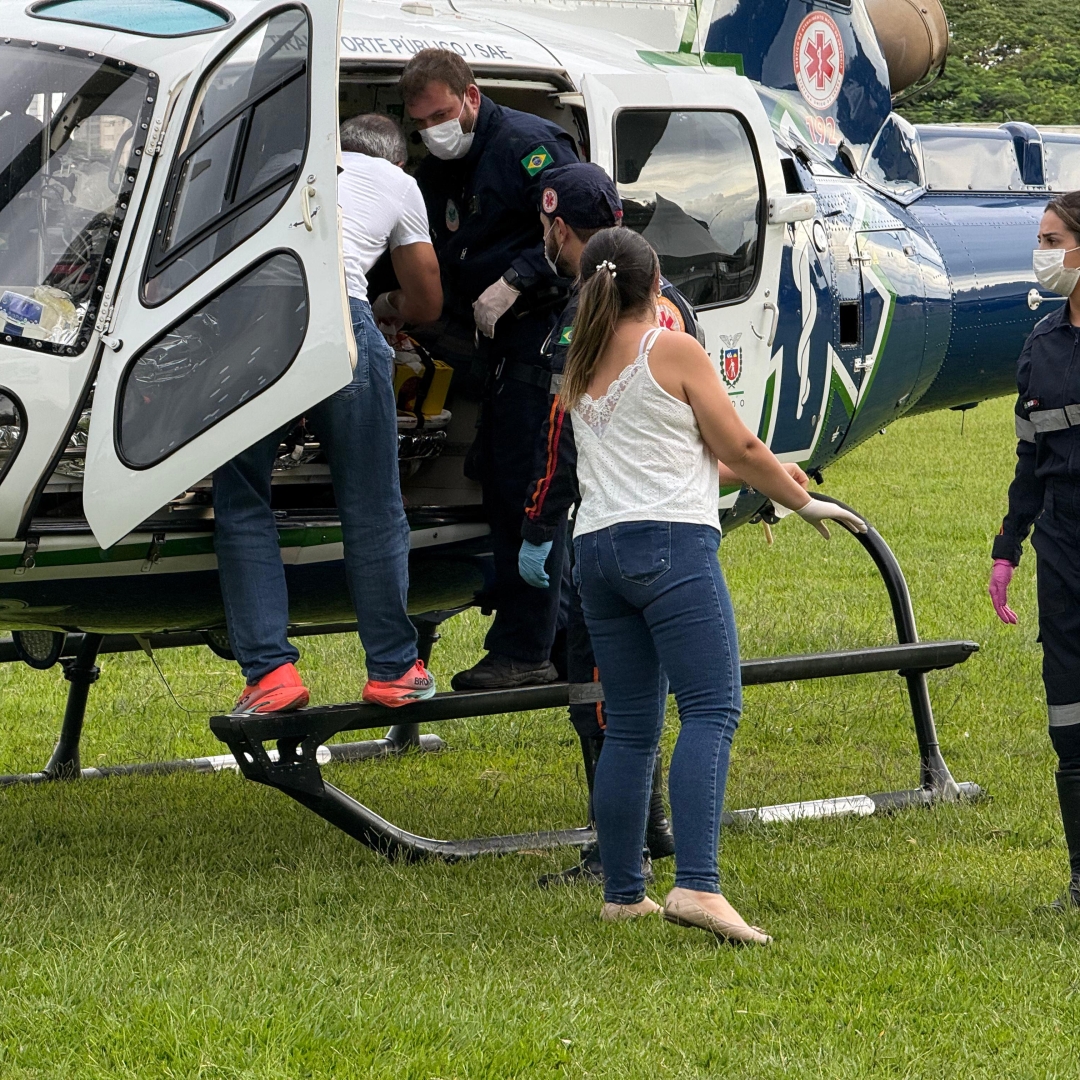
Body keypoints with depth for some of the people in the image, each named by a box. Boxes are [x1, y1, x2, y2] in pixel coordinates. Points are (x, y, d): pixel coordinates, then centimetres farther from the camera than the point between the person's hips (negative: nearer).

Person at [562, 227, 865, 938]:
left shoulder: (582, 368, 18)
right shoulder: (675, 350, -1)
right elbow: (739, 448, 0)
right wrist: (804, 500, 15)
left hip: (596, 549, 7)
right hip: (670, 544, -7)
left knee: (630, 727, 11)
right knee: (711, 710, -13)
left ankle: (623, 894, 10)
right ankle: (697, 886, -28)